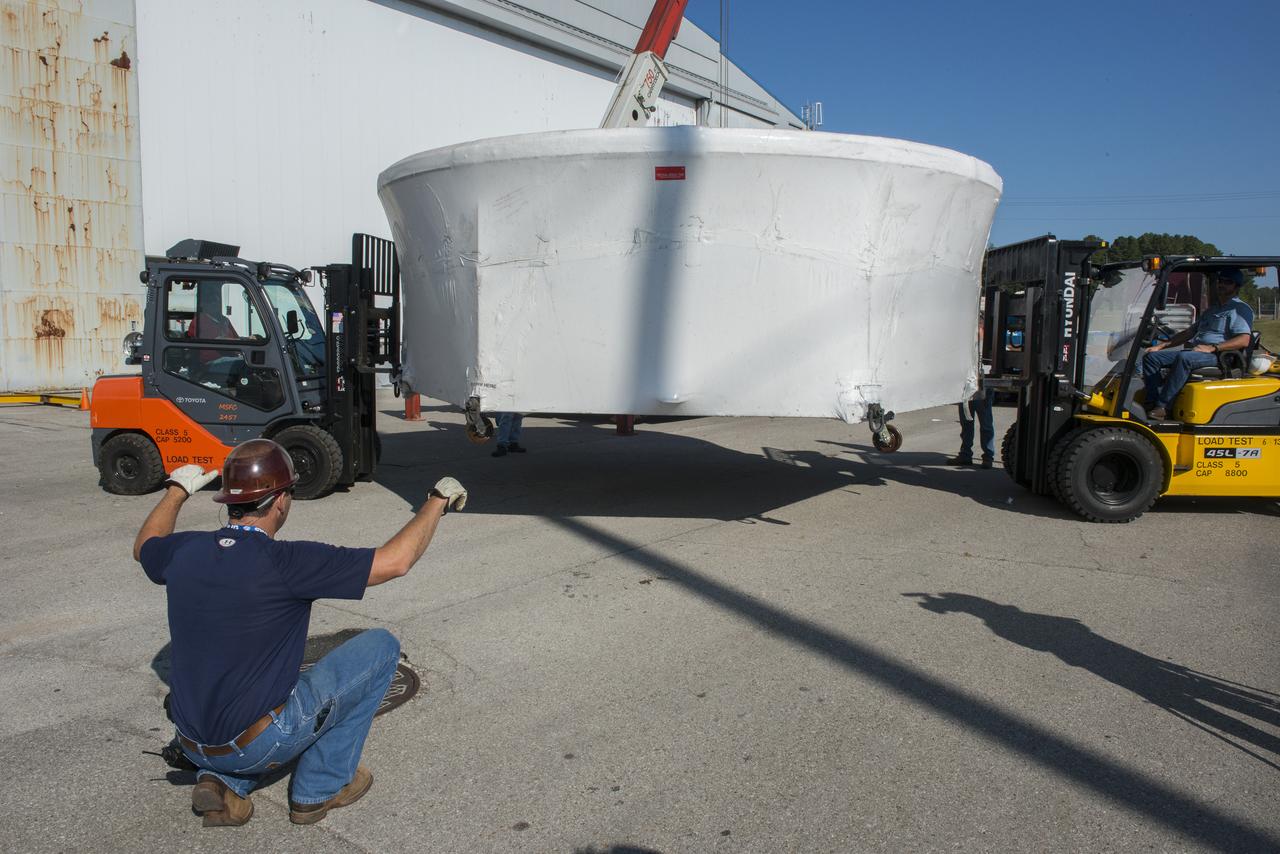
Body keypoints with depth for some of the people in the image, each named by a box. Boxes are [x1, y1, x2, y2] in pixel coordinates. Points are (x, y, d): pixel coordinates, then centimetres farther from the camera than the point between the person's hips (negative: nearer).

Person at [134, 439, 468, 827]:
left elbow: (144, 547, 22)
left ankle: (222, 781, 12)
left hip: (193, 744, 7)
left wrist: (176, 490, 36)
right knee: (380, 647, 3)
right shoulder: (285, 562, -23)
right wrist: (437, 501, -6)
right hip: (256, 745, -7)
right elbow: (395, 560, -21)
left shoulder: (184, 551, -4)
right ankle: (320, 788, 11)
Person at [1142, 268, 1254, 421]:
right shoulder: (1212, 311, 30)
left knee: (1184, 357, -39)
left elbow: (1244, 341, -13)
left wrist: (1212, 348, -23)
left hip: (1218, 356, -9)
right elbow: (1190, 332, 29)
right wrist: (1161, 345, 17)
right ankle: (1151, 402, -22)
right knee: (1151, 356, -8)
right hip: (1194, 352, 9)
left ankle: (1163, 407, -40)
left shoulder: (1241, 309, 2)